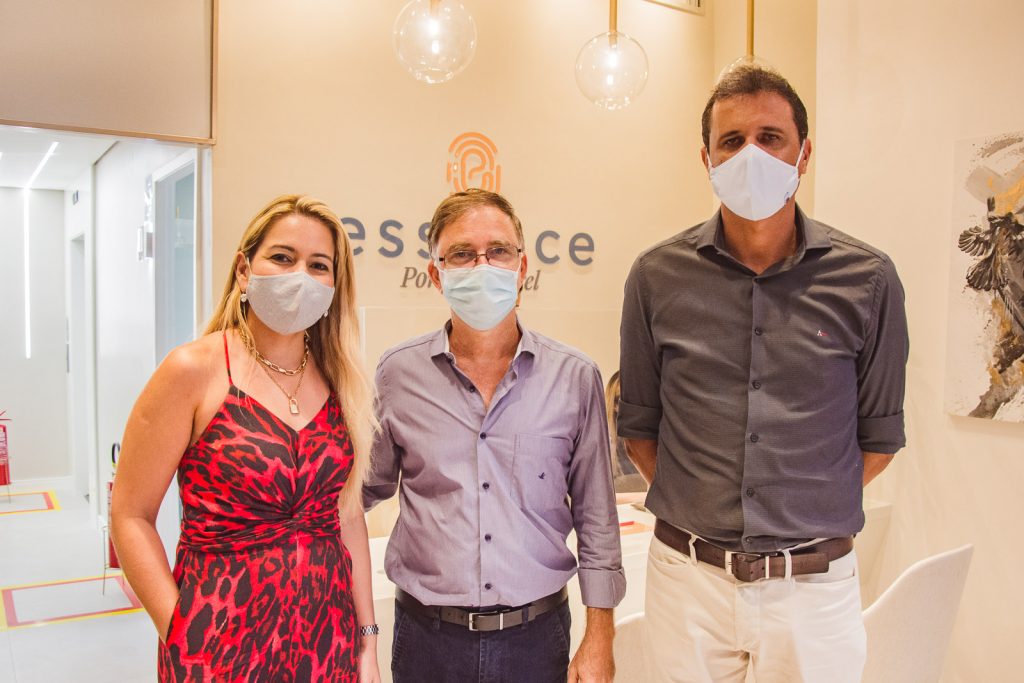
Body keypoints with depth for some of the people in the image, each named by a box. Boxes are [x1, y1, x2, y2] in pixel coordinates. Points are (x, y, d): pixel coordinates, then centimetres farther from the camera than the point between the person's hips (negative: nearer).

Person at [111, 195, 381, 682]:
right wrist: (179, 633, -13)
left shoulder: (339, 381, 1)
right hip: (224, 637, -4)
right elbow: (131, 517, -7)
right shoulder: (194, 370, -11)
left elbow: (347, 513, 6)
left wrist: (367, 638, 6)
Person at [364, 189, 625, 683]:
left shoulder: (574, 377, -5)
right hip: (427, 638, 0)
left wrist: (598, 641, 1)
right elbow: (369, 488, 11)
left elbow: (595, 518, 1)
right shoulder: (398, 373, -4)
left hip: (535, 636, 0)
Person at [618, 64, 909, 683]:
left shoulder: (867, 280, -4)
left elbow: (879, 434, 5)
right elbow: (640, 423, 5)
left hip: (814, 584, 0)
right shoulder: (657, 276, -2)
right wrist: (697, 511, 3)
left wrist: (808, 516, 4)